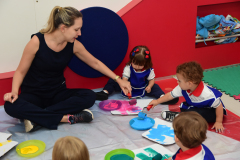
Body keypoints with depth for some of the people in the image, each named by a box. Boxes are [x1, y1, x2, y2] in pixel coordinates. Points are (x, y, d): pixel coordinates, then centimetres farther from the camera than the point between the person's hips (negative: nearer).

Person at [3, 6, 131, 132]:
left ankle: (37, 117, -27)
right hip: (33, 94, -4)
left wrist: (118, 79, 8)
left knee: (89, 96, -22)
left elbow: (95, 63, 9)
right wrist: (14, 91, -26)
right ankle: (66, 117, -32)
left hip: (57, 93, 4)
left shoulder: (74, 45, -5)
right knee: (11, 106, -35)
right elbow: (21, 71, -8)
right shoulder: (37, 41, -17)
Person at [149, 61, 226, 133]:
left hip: (211, 111, -7)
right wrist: (157, 101, -1)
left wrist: (218, 122, -19)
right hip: (196, 107, 7)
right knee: (183, 108, -13)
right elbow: (171, 95, -6)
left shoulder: (207, 94, -38)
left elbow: (219, 106, -27)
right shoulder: (183, 88, -20)